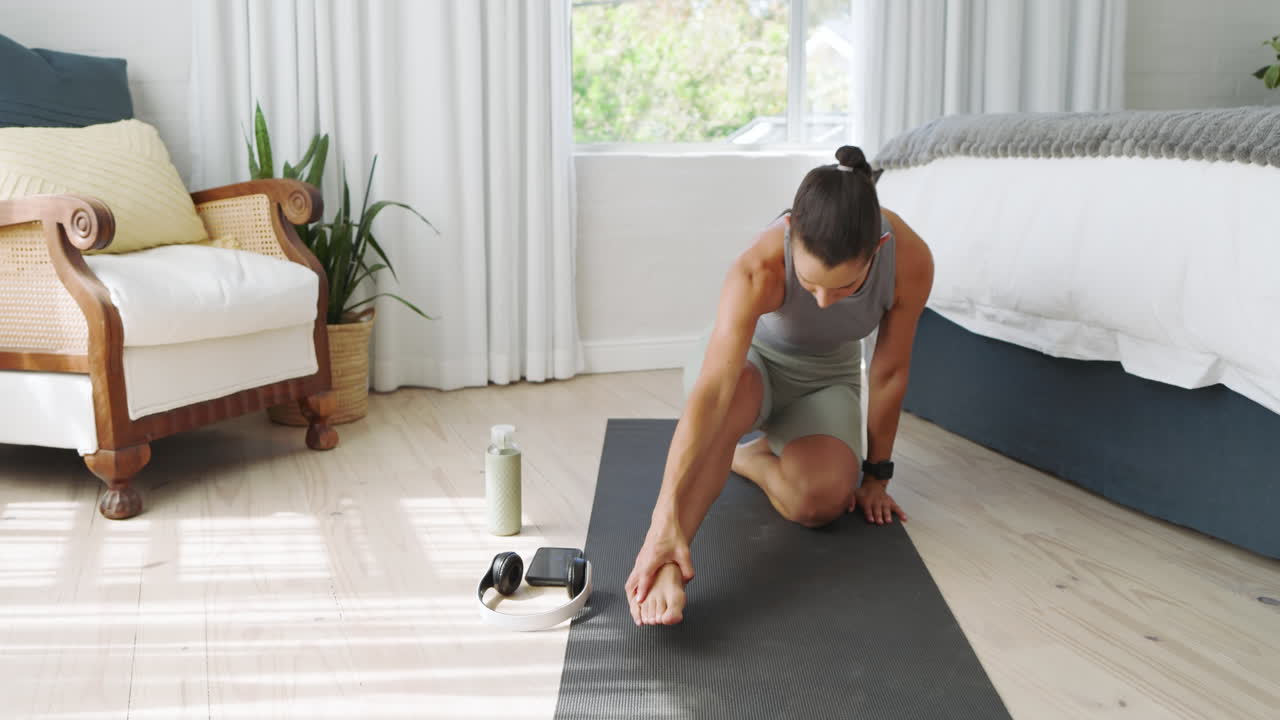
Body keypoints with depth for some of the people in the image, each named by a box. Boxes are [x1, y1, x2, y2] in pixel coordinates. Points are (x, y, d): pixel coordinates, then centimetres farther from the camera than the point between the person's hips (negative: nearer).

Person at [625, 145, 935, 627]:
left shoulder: (911, 262, -30)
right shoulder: (759, 268, -38)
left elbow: (889, 373, -14)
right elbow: (710, 393, -47)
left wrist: (876, 475, -4)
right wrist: (666, 519, -54)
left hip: (827, 378, 3)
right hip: (750, 358, -2)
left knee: (822, 500, -28)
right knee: (730, 399, -41)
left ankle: (746, 458, 4)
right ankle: (666, 564, -41)